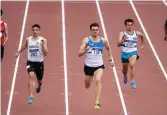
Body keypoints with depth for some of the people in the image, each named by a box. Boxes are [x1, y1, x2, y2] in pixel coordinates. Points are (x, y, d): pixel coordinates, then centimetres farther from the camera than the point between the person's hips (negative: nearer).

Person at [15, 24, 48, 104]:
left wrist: (43, 44, -26)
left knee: (39, 80, 18)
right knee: (31, 76, -24)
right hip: (30, 62, 0)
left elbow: (45, 53, -14)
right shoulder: (28, 39, 0)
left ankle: (39, 86, 58)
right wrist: (18, 52, 31)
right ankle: (31, 97, -27)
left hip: (39, 62, 0)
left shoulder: (43, 40, -8)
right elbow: (23, 47, 22)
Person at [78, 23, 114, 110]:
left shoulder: (103, 40, -4)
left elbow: (108, 48, 19)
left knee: (98, 80, -28)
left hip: (99, 66, -1)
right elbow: (79, 54, -16)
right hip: (88, 66, 1)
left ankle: (97, 102, -25)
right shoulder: (86, 40, -11)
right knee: (87, 86, 19)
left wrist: (110, 59, 15)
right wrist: (86, 49, -35)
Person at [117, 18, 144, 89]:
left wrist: (142, 44, 28)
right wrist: (123, 40, -42)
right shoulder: (122, 33, -13)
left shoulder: (137, 33, -3)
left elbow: (142, 35, 23)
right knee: (125, 69, 18)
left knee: (132, 65, -29)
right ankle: (125, 76, 54)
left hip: (133, 52, 0)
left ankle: (132, 81, -21)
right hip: (125, 53, 0)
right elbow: (118, 44, -25)